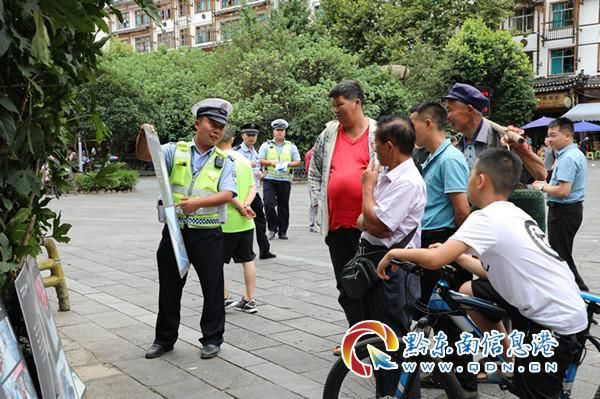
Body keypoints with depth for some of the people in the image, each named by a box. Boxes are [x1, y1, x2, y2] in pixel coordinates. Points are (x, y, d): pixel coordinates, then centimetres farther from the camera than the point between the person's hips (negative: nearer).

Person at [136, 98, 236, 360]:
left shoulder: (224, 161, 4)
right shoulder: (176, 151, 5)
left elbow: (227, 194, -9)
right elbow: (144, 155, -7)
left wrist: (199, 202, -26)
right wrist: (144, 136, -28)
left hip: (208, 234, -1)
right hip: (175, 230, 1)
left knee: (212, 287, 5)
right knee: (169, 286, 12)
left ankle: (212, 339, 21)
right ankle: (165, 338, 27)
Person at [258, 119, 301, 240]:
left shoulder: (291, 146, 13)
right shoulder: (266, 145, 9)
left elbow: (297, 161, 8)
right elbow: (259, 160, 2)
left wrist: (288, 164, -12)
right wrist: (271, 162, -15)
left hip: (285, 180, 1)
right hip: (269, 179, -1)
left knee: (283, 206, 3)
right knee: (269, 204, -11)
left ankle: (283, 231, 13)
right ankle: (272, 228, 6)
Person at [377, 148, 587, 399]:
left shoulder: (487, 218, -18)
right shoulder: (515, 215, 10)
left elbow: (435, 260, -27)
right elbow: (496, 269, 18)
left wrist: (395, 252, -10)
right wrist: (455, 253, 22)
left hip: (557, 323, -9)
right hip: (559, 308, 9)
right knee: (470, 292, 14)